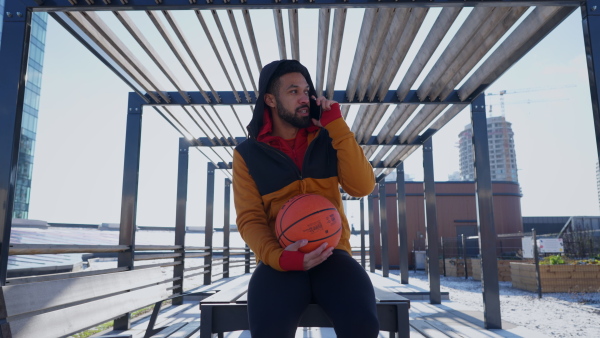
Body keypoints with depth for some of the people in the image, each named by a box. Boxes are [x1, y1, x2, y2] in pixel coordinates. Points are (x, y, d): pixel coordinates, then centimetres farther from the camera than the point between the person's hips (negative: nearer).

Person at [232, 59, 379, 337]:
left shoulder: (327, 139, 9)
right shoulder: (248, 153, 4)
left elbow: (362, 186, -4)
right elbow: (250, 218, -1)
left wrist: (336, 125, -6)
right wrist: (278, 257, -20)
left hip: (331, 254, 2)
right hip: (282, 260, -1)